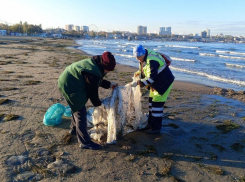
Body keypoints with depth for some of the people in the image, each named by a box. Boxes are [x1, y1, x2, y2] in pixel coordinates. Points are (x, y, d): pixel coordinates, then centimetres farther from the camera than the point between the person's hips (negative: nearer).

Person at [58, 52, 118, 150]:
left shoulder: (95, 63, 2)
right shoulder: (93, 73, -28)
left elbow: (97, 81, 17)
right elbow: (92, 91, -18)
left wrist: (109, 84, 15)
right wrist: (99, 104, -4)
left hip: (69, 82, 11)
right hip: (70, 86, -11)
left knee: (77, 108, 26)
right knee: (80, 113, -8)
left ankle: (74, 129, 47)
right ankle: (85, 142, 0)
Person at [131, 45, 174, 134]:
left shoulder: (151, 61, -30)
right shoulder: (144, 57, 1)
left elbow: (151, 78, -34)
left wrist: (138, 83, -34)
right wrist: (140, 72, 5)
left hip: (164, 82, -10)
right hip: (156, 82, 10)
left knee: (157, 103, -9)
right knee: (151, 101, 13)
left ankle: (156, 128, 1)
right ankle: (151, 123, 26)